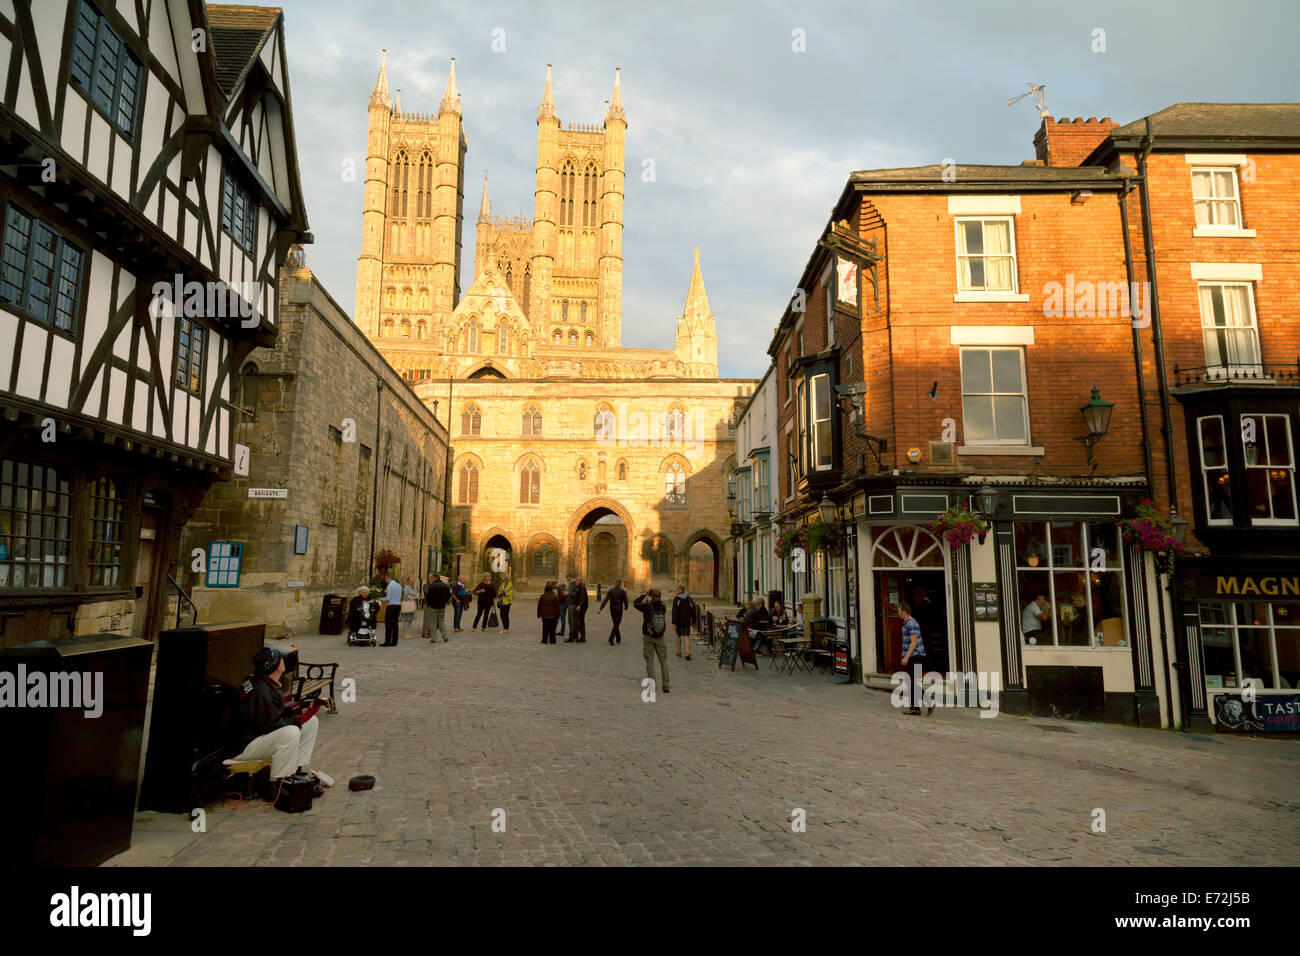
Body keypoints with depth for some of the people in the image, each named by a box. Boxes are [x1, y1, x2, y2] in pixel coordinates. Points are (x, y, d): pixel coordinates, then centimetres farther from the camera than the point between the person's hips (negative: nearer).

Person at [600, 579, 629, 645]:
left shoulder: (610, 591, -2)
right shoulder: (622, 592, -8)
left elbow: (605, 600, -11)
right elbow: (625, 601, -1)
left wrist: (600, 608, -15)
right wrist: (626, 607, 20)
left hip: (612, 609, 4)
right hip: (619, 610, -4)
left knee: (616, 624, 19)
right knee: (616, 625, 0)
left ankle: (618, 639, 30)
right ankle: (611, 639, -16)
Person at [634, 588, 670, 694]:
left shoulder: (647, 607, -14)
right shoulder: (663, 607, -5)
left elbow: (635, 603, 1)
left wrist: (644, 595, 6)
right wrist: (650, 600, 16)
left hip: (648, 638, -2)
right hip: (660, 638, 2)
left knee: (649, 662, 5)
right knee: (663, 661, 9)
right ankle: (665, 685, 6)